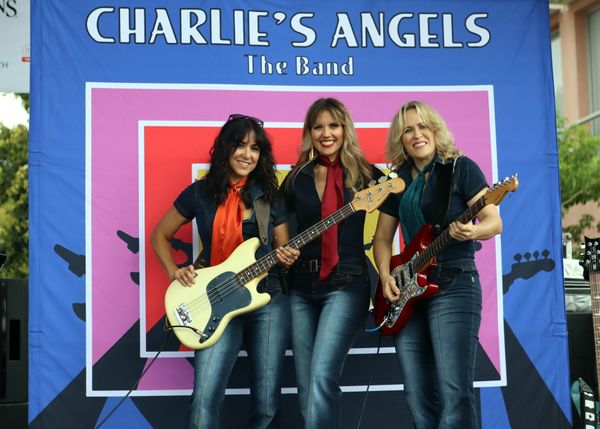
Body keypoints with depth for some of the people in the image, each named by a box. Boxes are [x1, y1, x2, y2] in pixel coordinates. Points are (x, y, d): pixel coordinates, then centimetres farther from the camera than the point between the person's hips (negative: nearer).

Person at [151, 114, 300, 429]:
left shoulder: (270, 195, 6)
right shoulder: (200, 192, 2)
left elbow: (284, 249, 12)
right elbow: (159, 236, 13)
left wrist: (288, 258, -11)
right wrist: (174, 272, -2)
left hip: (270, 302, 2)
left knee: (266, 403, 3)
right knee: (205, 399, -14)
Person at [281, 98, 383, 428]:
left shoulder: (364, 174, 1)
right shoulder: (296, 178, 7)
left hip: (346, 284, -4)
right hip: (301, 287, 4)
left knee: (322, 376, -18)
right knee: (305, 384, 8)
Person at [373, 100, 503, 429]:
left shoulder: (460, 167, -1)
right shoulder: (397, 180, 14)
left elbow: (495, 221, -5)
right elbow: (382, 237, 16)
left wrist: (473, 232, -27)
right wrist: (385, 276, -1)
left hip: (454, 285, -5)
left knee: (454, 394, -14)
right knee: (418, 397, 7)